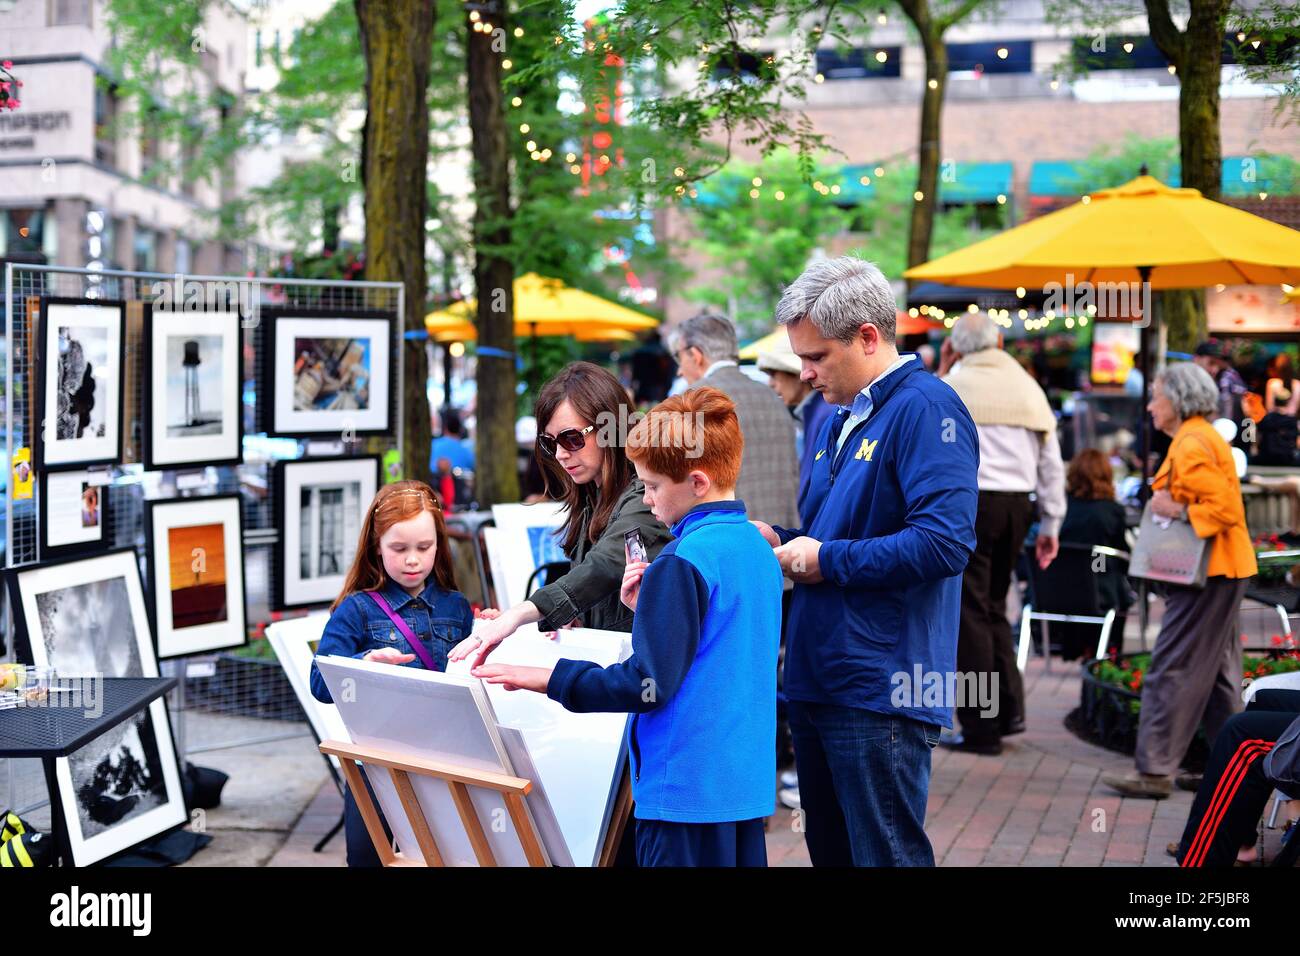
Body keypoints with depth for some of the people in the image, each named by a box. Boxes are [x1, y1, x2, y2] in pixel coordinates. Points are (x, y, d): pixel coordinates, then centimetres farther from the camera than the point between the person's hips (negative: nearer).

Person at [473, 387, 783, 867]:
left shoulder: (684, 561, -18)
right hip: (747, 783, 9)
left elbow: (648, 683, -19)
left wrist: (540, 677, -14)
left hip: (688, 787, -9)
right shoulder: (758, 548, 9)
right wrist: (649, 607, 6)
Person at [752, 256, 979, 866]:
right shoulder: (838, 418, 16)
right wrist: (779, 541, 7)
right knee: (829, 849, 18)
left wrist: (828, 560, -15)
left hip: (879, 690, -9)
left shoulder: (925, 408, -13)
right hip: (816, 679, 9)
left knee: (887, 855, -1)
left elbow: (944, 543, -24)